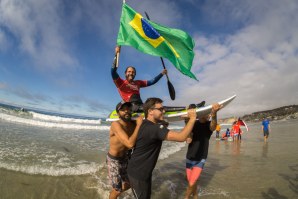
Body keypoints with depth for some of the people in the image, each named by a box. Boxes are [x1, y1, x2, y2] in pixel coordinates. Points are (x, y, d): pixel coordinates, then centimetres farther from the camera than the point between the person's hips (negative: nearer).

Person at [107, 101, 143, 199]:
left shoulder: (133, 124, -11)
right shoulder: (116, 124, -31)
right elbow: (130, 144, -39)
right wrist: (138, 125, -33)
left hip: (124, 158, 7)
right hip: (113, 160, -6)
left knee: (128, 184, 23)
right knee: (117, 189, 8)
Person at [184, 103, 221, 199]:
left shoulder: (209, 125, -9)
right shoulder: (193, 123, -3)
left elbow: (213, 125, -36)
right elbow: (189, 140, -15)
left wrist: (214, 113, -61)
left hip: (200, 159, -3)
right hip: (189, 157, 3)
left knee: (191, 184, -7)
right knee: (192, 183, 14)